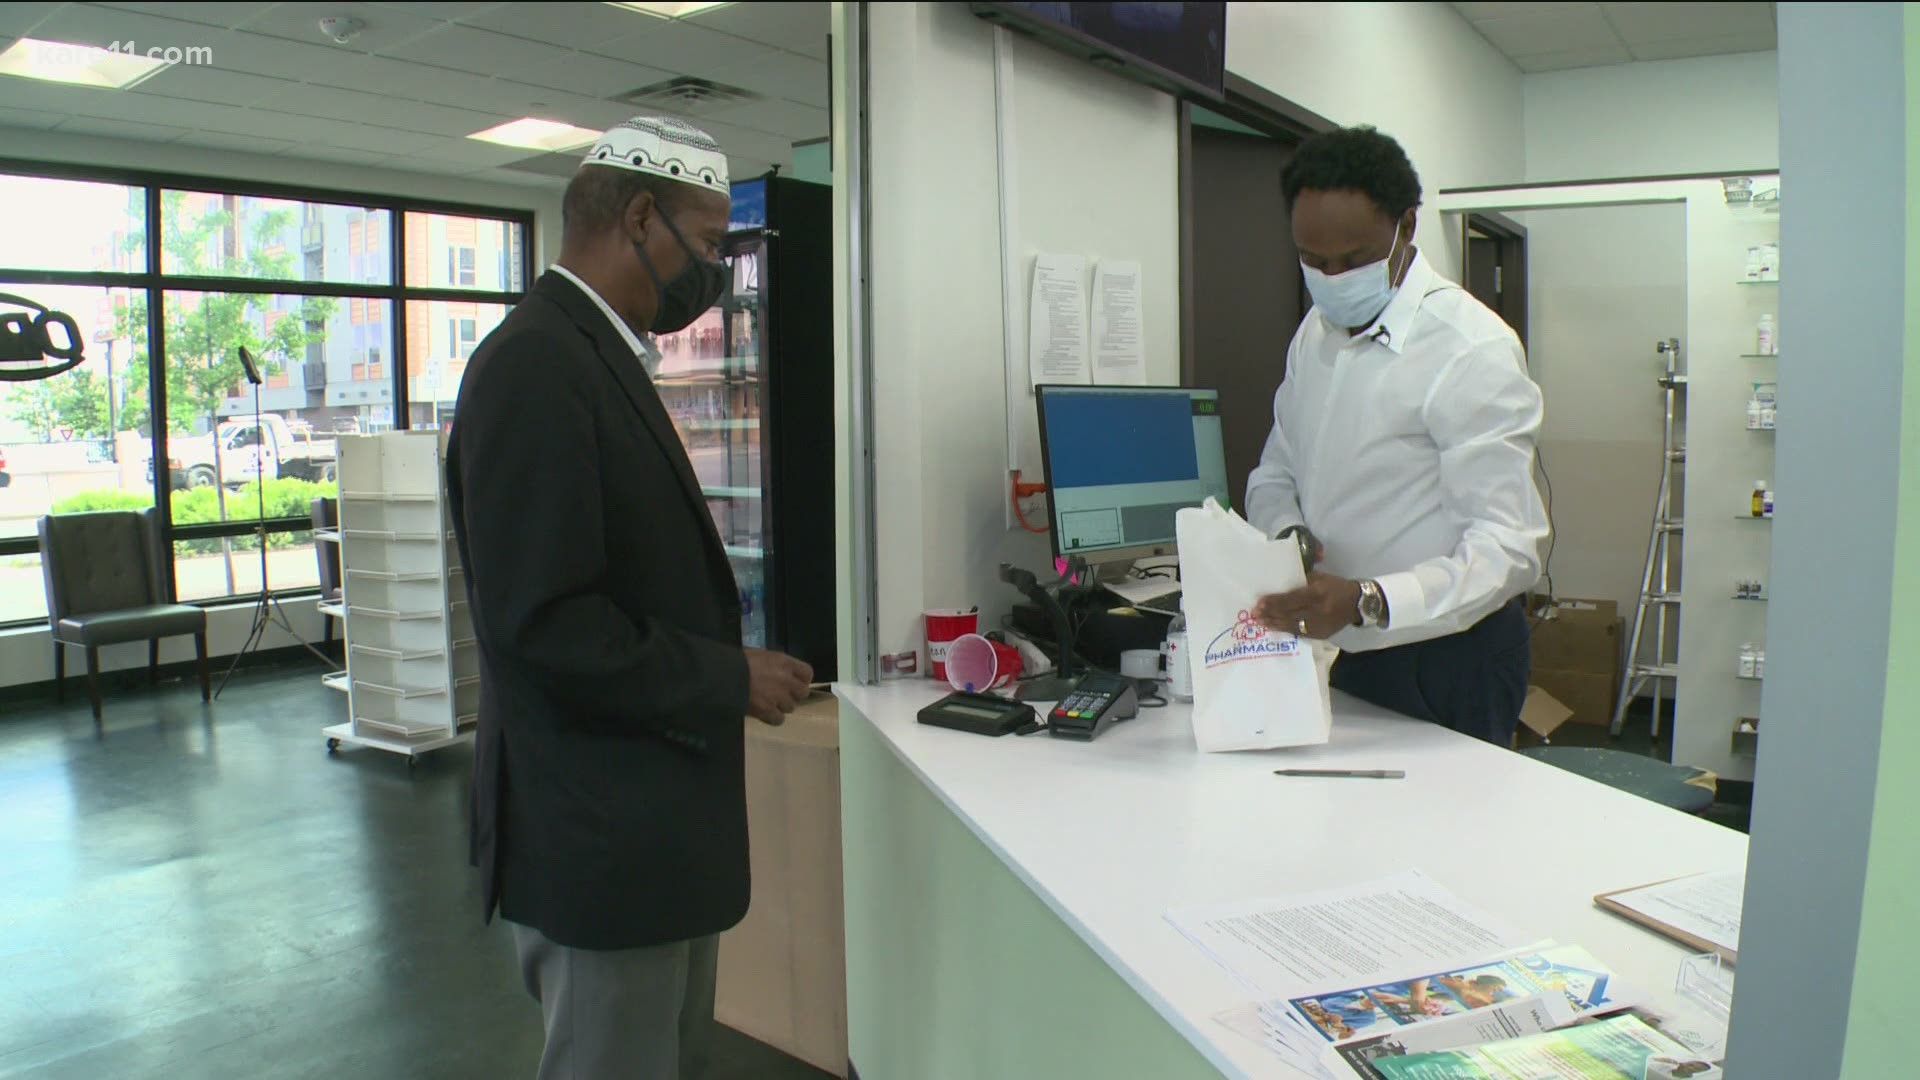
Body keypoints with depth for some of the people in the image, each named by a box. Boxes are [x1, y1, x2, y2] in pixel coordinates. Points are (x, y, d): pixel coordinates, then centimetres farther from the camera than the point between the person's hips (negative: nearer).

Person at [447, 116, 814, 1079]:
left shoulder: (595, 355, 13)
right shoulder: (535, 365, -19)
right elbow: (543, 620, -26)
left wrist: (725, 665, 8)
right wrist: (728, 681, -17)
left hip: (653, 821, 10)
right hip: (599, 842, -10)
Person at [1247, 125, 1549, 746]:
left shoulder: (1472, 350, -18)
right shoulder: (1317, 331, 5)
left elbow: (1507, 548, -24)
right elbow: (1275, 473, 13)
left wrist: (1366, 602, -38)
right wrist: (1285, 537, -10)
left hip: (1444, 658, -6)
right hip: (1340, 648, 7)